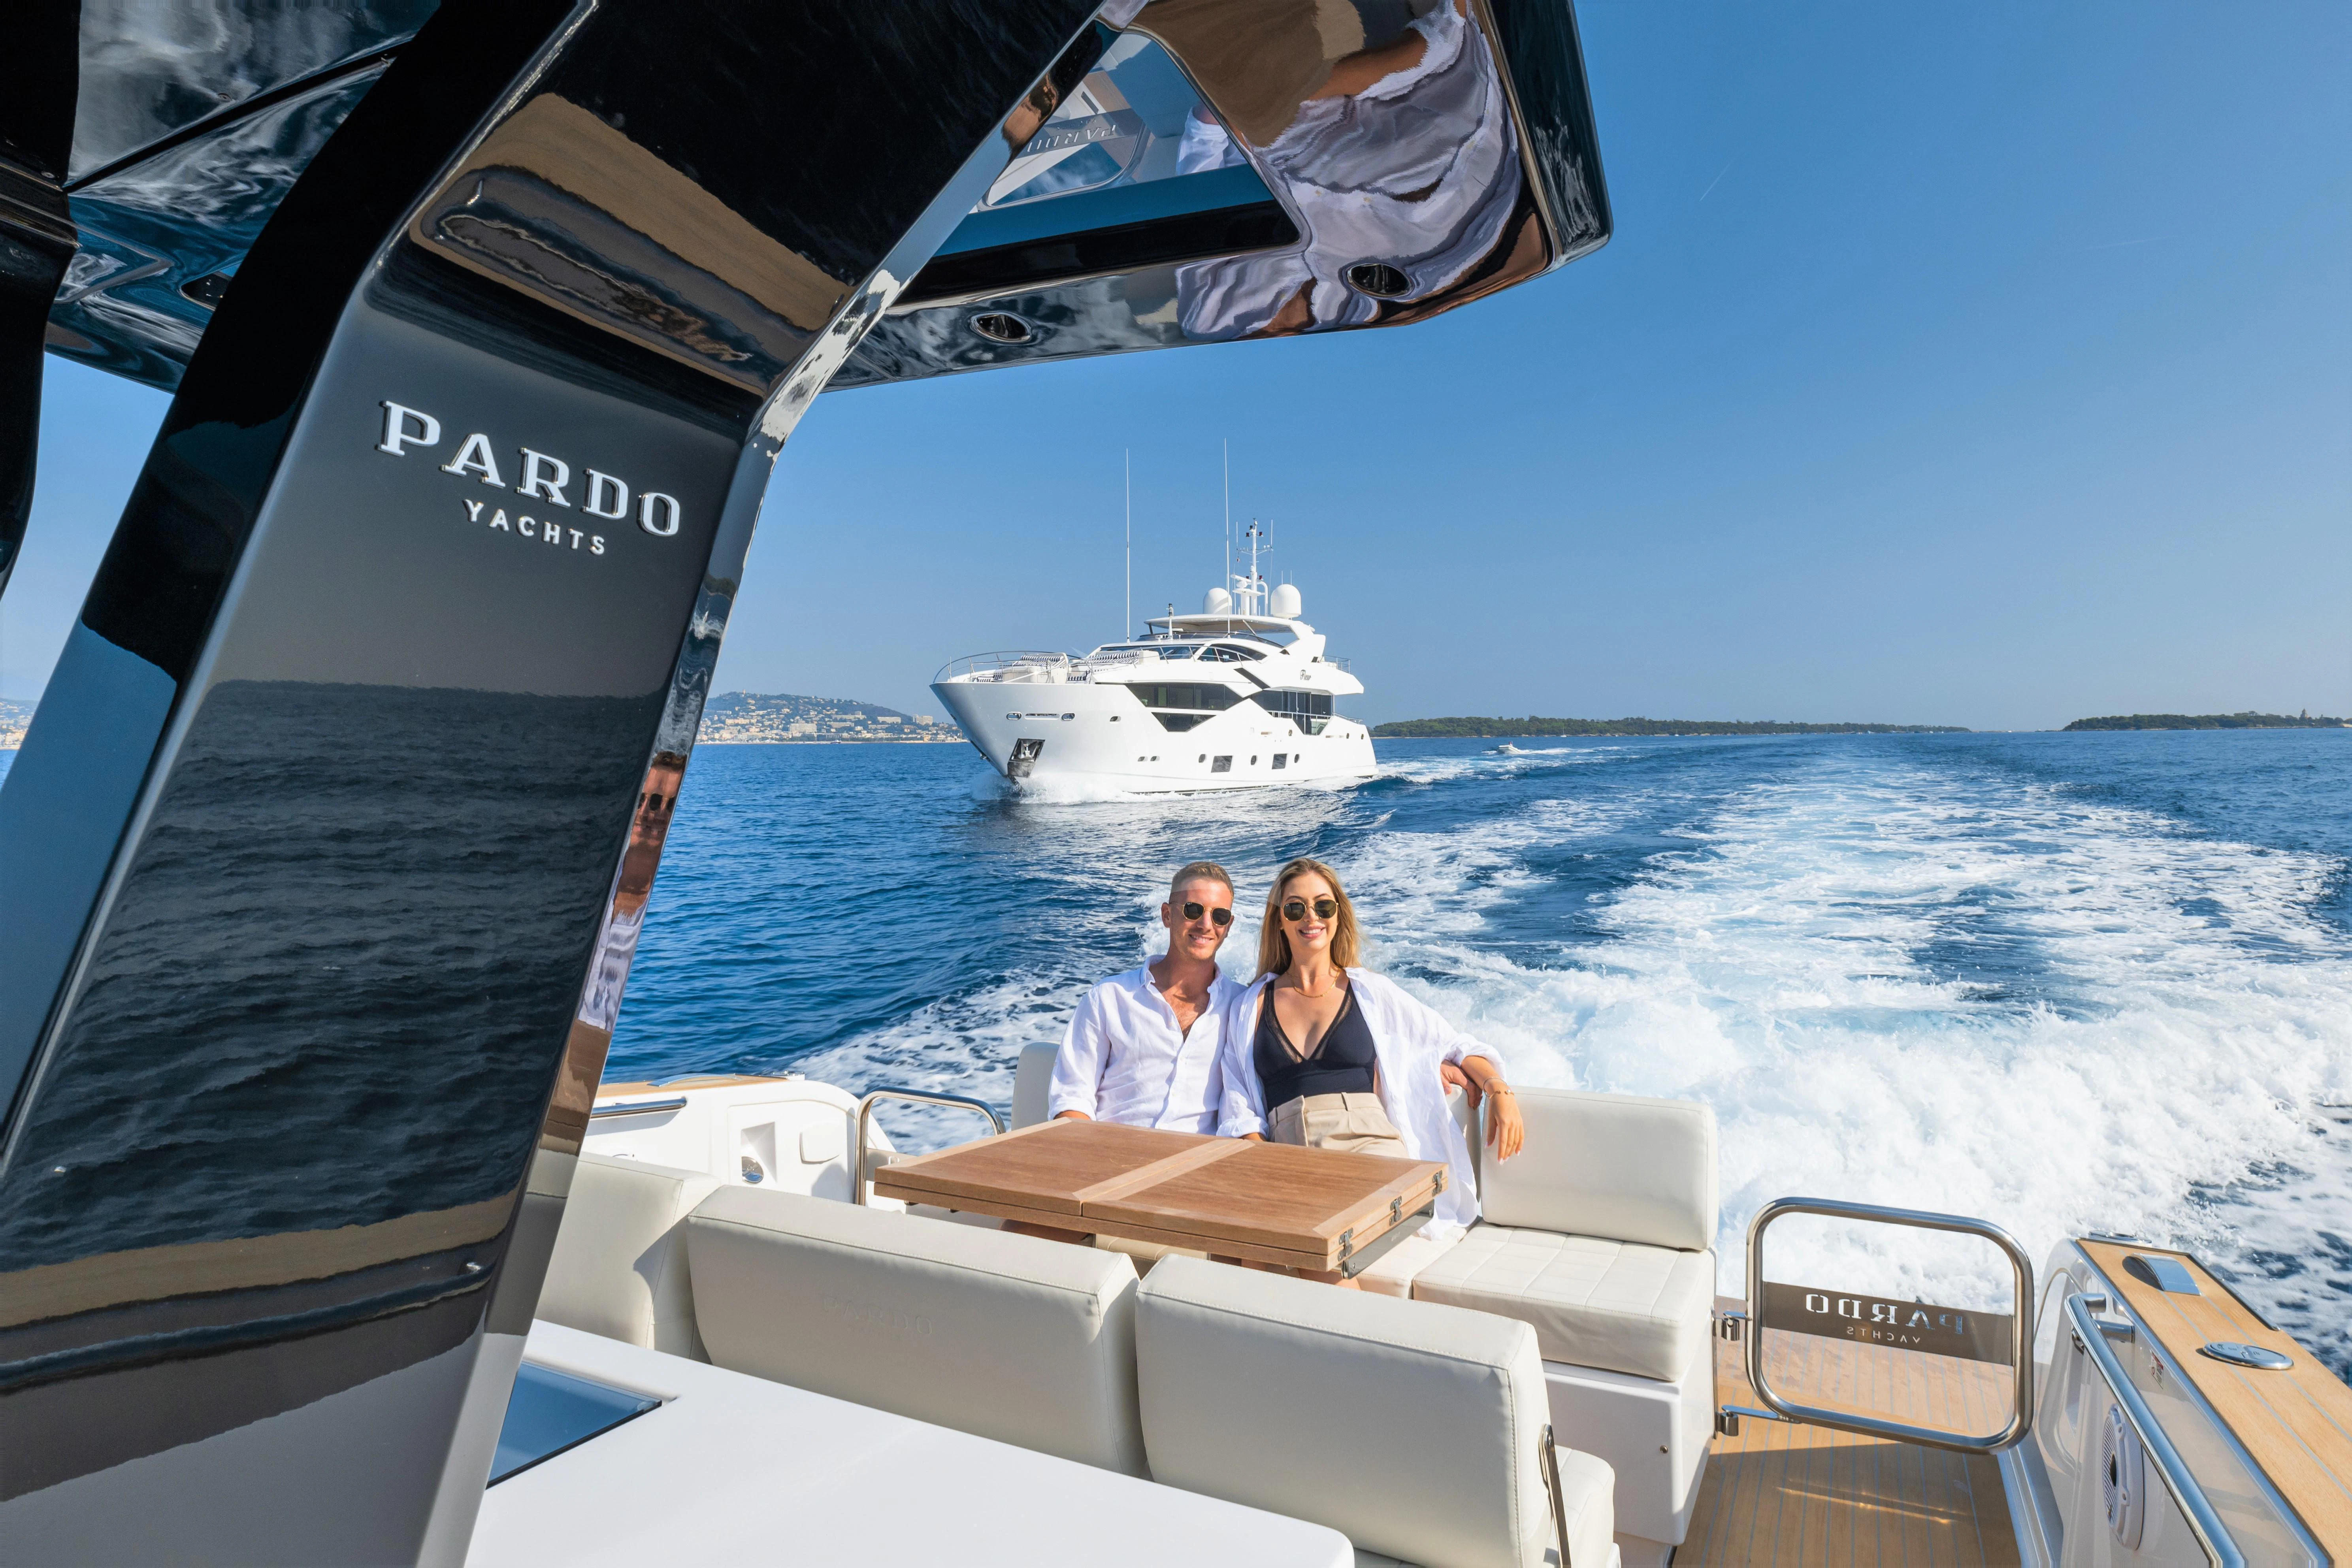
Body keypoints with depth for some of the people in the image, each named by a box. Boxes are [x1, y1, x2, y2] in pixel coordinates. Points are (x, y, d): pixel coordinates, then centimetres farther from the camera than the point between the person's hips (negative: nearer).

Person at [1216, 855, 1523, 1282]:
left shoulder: (1372, 994, 15)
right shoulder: (1248, 1007, 17)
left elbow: (1459, 1045, 19)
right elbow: (1239, 1108, 12)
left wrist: (1500, 1091, -1)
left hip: (1368, 1140, -1)